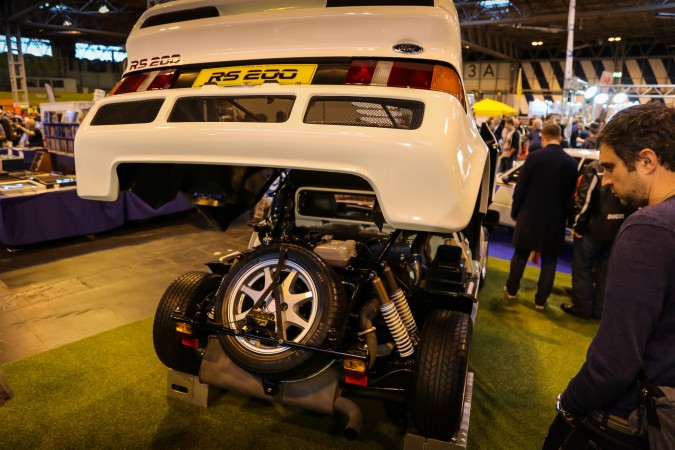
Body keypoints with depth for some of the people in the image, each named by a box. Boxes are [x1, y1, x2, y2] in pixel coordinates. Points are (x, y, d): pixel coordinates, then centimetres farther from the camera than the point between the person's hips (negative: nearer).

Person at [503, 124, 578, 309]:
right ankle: (541, 300, 17)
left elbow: (520, 188, -7)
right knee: (549, 260, 11)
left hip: (530, 215, -1)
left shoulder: (534, 157, -10)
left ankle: (512, 290, 26)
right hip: (555, 219, 2)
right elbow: (571, 194, 7)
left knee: (520, 254, 14)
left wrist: (515, 212, 5)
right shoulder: (571, 163, 0)